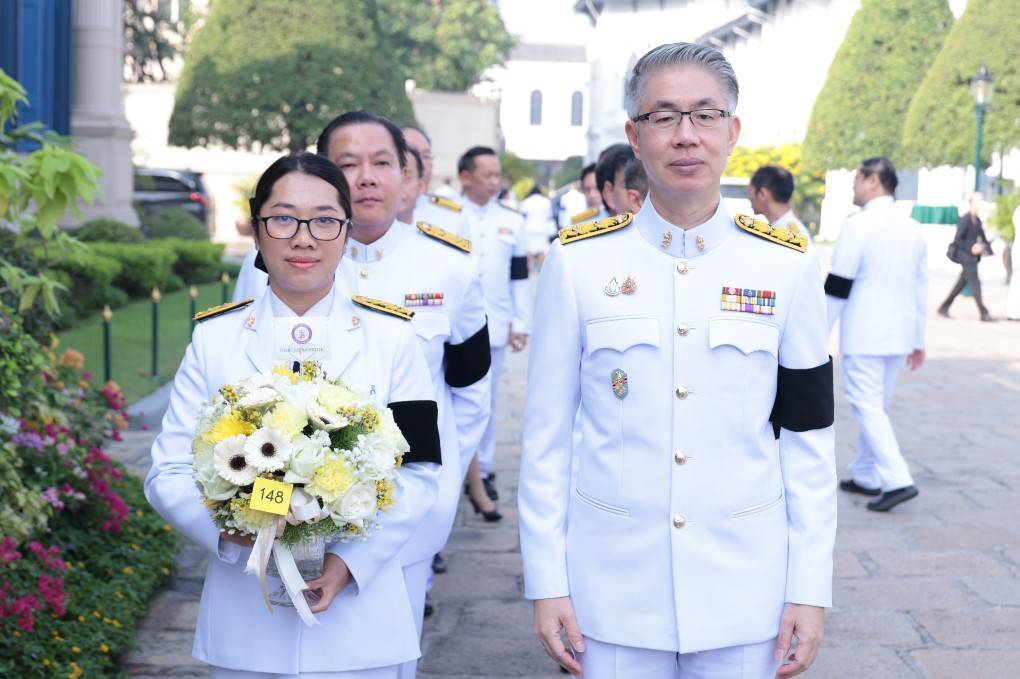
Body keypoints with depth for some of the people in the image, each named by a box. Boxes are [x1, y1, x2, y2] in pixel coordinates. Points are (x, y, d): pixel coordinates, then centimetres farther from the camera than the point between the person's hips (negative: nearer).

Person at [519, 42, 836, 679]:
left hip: (746, 593, 1)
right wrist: (547, 581, -2)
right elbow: (547, 435, -1)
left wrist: (810, 590, -1)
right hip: (613, 590, 0)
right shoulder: (578, 260, -5)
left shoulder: (787, 265, -2)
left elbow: (809, 437, 1)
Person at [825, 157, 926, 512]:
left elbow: (837, 287, -12)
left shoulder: (858, 226, -12)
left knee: (867, 406, -6)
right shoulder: (913, 229, 11)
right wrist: (917, 340, 19)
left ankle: (898, 480, -15)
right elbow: (920, 289, 14)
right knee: (878, 406, 16)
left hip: (864, 335, -7)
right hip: (898, 335, 8)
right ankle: (865, 476, 24)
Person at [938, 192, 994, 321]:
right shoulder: (965, 220, -15)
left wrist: (988, 249, 1)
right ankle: (984, 314, -4)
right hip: (966, 257, -9)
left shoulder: (977, 220, 11)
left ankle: (944, 307, 22)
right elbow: (957, 240, -17)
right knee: (975, 284, -6)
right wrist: (970, 249, -19)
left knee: (961, 284, 13)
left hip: (973, 257, 9)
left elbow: (983, 237, 16)